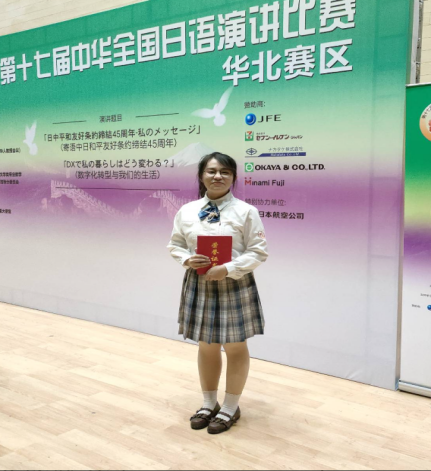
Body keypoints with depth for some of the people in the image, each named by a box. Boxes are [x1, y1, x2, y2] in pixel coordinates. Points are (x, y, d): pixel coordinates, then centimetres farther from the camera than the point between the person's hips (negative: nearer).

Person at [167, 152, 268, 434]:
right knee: (206, 347, 16)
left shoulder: (246, 212, -9)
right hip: (199, 285, 4)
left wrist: (228, 269, -21)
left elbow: (259, 252, -10)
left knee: (235, 348, 8)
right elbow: (175, 245, 9)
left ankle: (231, 408, 26)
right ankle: (209, 404, 34)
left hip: (235, 286, -3)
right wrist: (187, 260, -12)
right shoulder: (187, 211, 2)